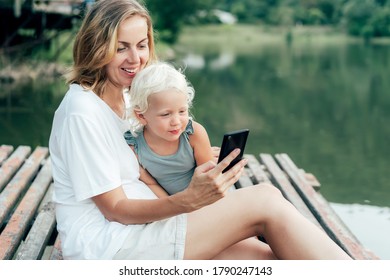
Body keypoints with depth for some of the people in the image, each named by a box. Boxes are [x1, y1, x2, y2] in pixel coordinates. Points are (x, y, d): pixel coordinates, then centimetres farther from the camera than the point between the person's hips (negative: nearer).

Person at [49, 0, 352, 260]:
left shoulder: (123, 98, 13)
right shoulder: (82, 111, -13)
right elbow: (114, 209, -15)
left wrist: (204, 161, 2)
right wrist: (190, 200, -30)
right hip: (105, 246, -8)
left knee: (265, 259, -14)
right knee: (265, 200, -16)